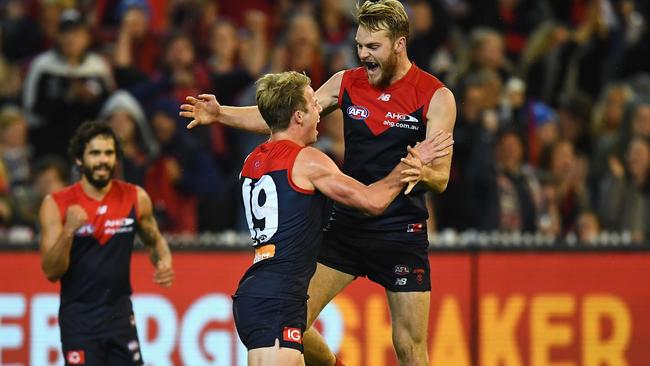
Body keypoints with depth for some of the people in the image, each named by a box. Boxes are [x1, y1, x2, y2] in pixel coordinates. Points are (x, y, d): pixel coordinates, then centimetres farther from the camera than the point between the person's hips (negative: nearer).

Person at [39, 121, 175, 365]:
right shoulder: (56, 205, -8)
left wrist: (164, 264, -4)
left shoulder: (135, 198, 0)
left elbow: (155, 241, 18)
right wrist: (68, 232, -26)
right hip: (78, 316, -3)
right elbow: (51, 272, -11)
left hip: (120, 312, 3)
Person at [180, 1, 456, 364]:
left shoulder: (436, 97, -8)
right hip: (347, 224, 4)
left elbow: (441, 178, -11)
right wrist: (221, 114, -4)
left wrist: (420, 171, -35)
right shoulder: (347, 83, 3)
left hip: (402, 234, -4)